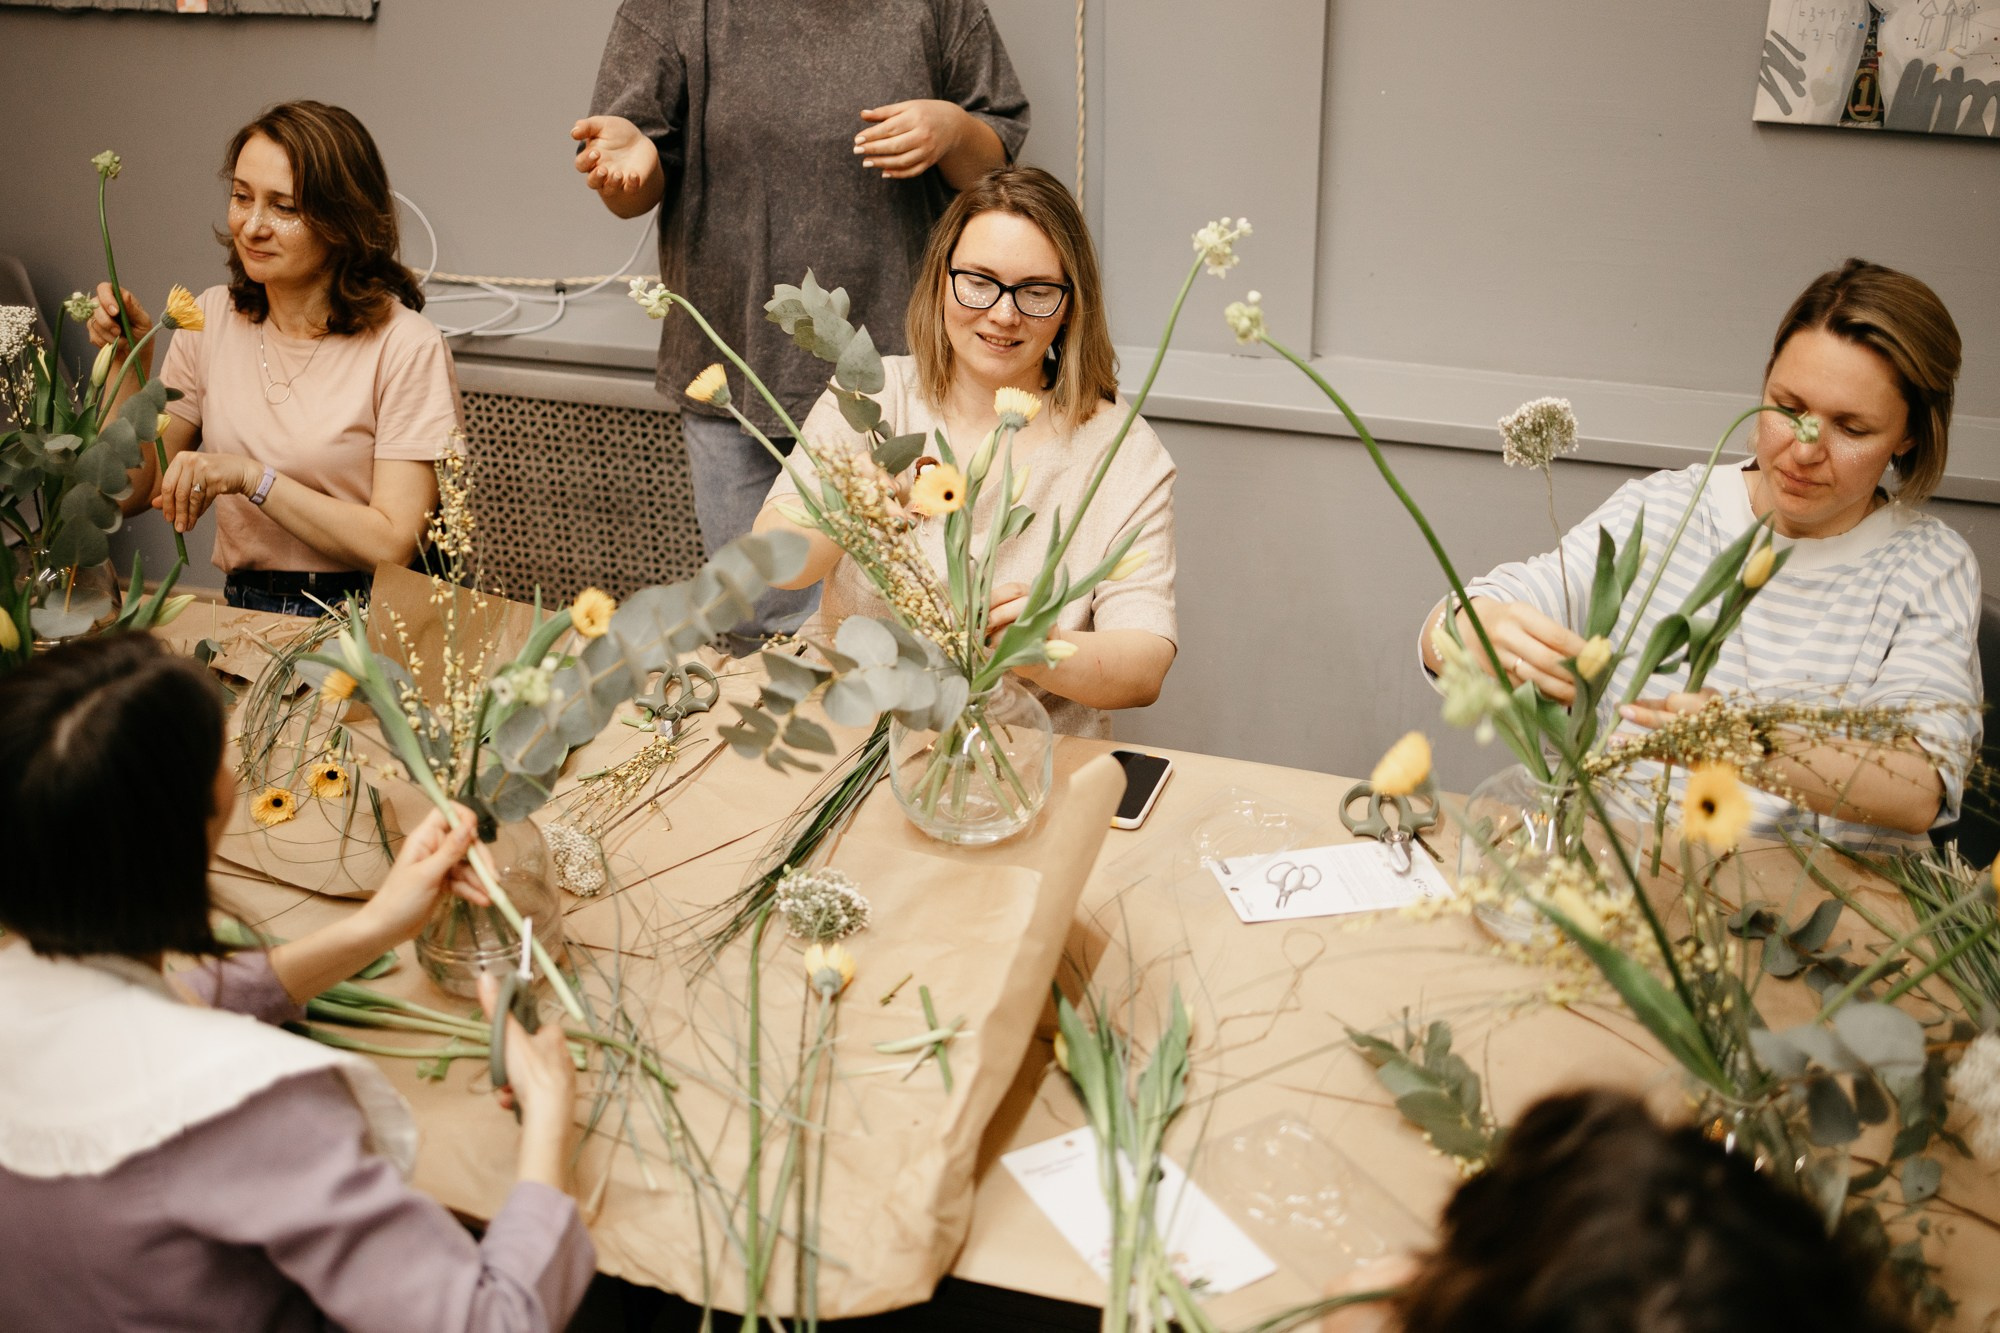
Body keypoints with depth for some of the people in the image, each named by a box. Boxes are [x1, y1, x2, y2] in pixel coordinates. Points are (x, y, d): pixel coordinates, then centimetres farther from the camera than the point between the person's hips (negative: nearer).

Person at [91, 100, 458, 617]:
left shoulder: (405, 346, -9)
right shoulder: (210, 318, 9)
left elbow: (393, 544, -13)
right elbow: (131, 493, 9)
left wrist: (252, 476, -18)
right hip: (241, 610, 6)